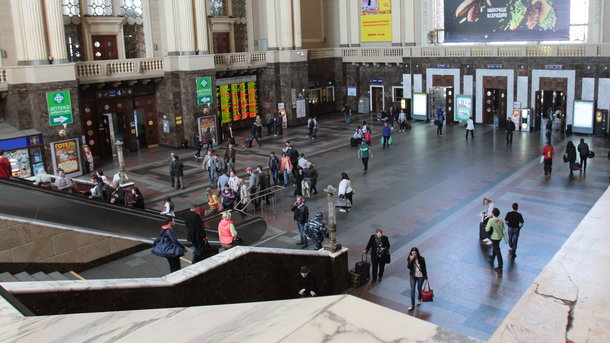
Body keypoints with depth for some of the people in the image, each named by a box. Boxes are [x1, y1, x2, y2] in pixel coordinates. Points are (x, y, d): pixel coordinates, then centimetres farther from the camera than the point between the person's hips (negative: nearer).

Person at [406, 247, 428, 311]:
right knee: (412, 290, -2)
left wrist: (426, 277, -2)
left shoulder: (421, 259, -16)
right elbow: (408, 267, -21)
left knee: (419, 289, 17)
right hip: (413, 276, 1)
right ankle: (412, 305, 4)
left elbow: (424, 268, -7)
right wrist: (411, 260, -33)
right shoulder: (410, 259, -11)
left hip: (420, 276, -1)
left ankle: (419, 299, 47)